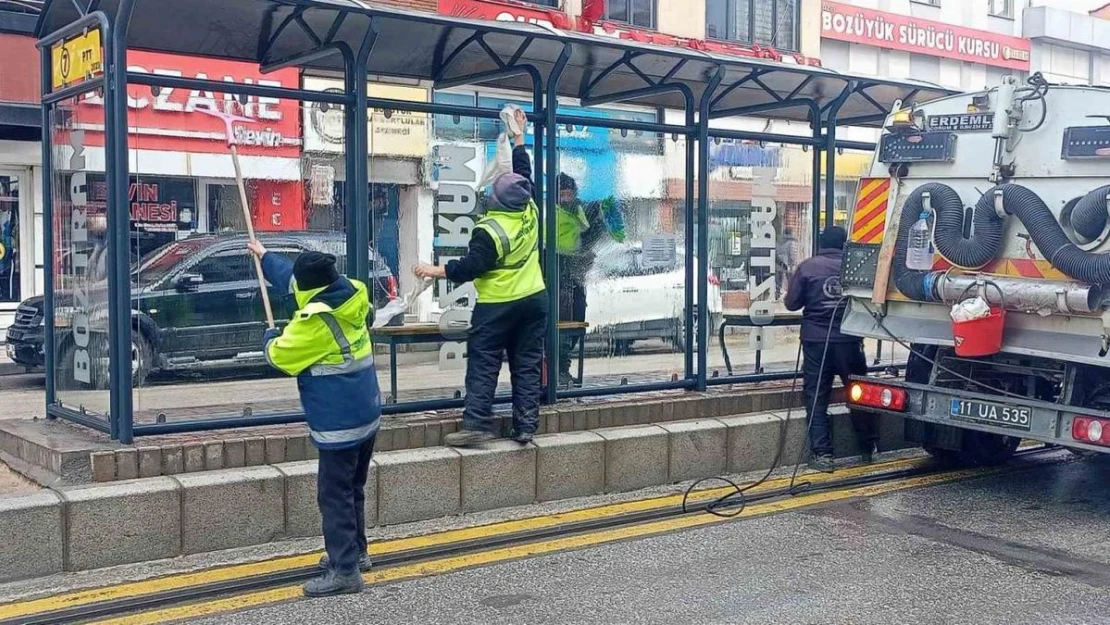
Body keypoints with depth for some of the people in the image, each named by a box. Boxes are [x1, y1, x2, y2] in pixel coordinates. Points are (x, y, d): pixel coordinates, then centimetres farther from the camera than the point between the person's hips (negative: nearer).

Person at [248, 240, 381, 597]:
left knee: (335, 495, -3)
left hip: (339, 422, -9)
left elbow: (279, 356, -8)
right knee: (353, 489, 21)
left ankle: (344, 571, -2)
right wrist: (265, 258, 30)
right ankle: (355, 552, 33)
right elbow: (293, 276, 20)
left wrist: (270, 337, 14)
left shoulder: (316, 320, -21)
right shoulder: (350, 298, 3)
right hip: (366, 413, 9)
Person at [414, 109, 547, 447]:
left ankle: (477, 423, -6)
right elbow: (524, 172, 13)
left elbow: (472, 267, -20)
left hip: (497, 306, -6)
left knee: (483, 364, -1)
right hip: (533, 300, 6)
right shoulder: (530, 212, -1)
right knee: (528, 365, 7)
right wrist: (519, 136, 22)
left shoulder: (489, 230, -19)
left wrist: (434, 271, -13)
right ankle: (525, 425, 6)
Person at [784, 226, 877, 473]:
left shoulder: (807, 267, -4)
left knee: (816, 397, 5)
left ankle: (821, 454, 1)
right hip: (848, 340, 1)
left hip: (816, 340, -1)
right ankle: (868, 448, 26)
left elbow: (791, 303, -2)